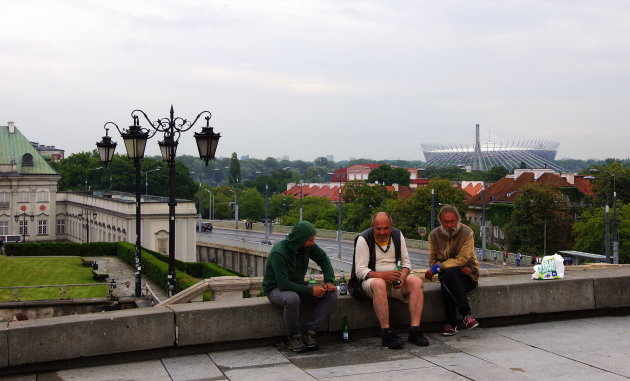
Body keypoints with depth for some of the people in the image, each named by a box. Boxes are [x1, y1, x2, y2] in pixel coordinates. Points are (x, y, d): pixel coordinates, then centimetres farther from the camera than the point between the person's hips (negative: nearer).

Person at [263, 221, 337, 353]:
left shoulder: (308, 246, -7)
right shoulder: (278, 253, -27)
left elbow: (323, 259, 11)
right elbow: (284, 284, -31)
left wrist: (329, 281, -3)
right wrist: (310, 290, -31)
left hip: (298, 285, 7)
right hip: (276, 289, -7)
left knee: (331, 294, -13)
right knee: (292, 298, -42)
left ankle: (308, 332, -15)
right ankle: (294, 337, -18)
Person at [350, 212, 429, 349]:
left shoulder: (397, 236, 7)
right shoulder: (363, 239, -8)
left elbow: (406, 262, 8)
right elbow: (360, 271, -14)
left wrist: (402, 277, -15)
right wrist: (383, 275, -29)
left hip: (395, 281, 5)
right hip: (370, 280, -5)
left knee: (417, 282, -22)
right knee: (379, 284, -39)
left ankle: (415, 331, -25)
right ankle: (386, 333, -38)